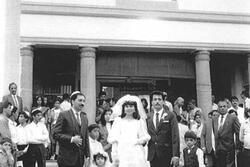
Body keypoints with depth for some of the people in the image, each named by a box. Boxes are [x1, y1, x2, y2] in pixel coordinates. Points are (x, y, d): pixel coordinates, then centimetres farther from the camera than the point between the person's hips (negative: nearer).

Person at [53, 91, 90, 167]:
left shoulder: (84, 117, 13)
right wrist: (72, 139, -18)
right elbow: (55, 134, -10)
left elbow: (86, 138, 14)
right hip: (67, 158, -5)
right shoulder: (64, 115, -5)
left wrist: (87, 156, 8)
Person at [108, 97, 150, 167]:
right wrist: (115, 155, -1)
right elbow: (114, 139, 5)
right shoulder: (118, 121, 8)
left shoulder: (140, 121, 11)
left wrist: (141, 140, -7)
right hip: (122, 152, -1)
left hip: (137, 153, 1)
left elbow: (145, 137, 15)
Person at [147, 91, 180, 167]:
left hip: (166, 155, -3)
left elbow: (175, 136, -7)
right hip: (152, 155, 3)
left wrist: (176, 155, -13)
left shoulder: (170, 116, -2)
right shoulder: (148, 117, 9)